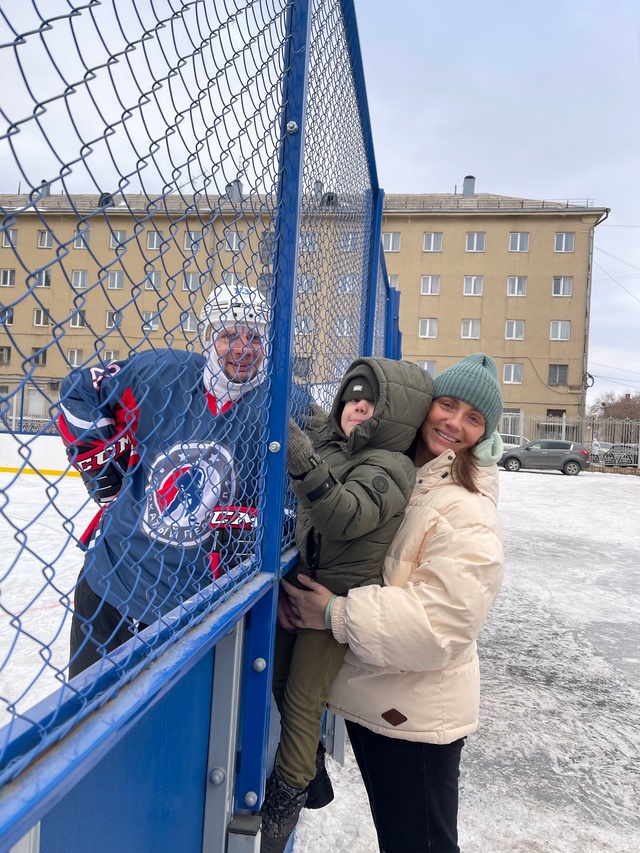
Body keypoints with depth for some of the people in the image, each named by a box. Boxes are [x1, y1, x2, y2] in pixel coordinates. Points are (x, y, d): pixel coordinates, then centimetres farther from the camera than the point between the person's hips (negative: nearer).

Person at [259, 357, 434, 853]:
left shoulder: (389, 467, -21)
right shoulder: (328, 443, 2)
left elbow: (347, 517, -38)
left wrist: (305, 462, -50)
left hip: (341, 599, -7)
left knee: (302, 700, 2)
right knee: (279, 683, 18)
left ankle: (284, 801, 26)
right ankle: (313, 773, 42)